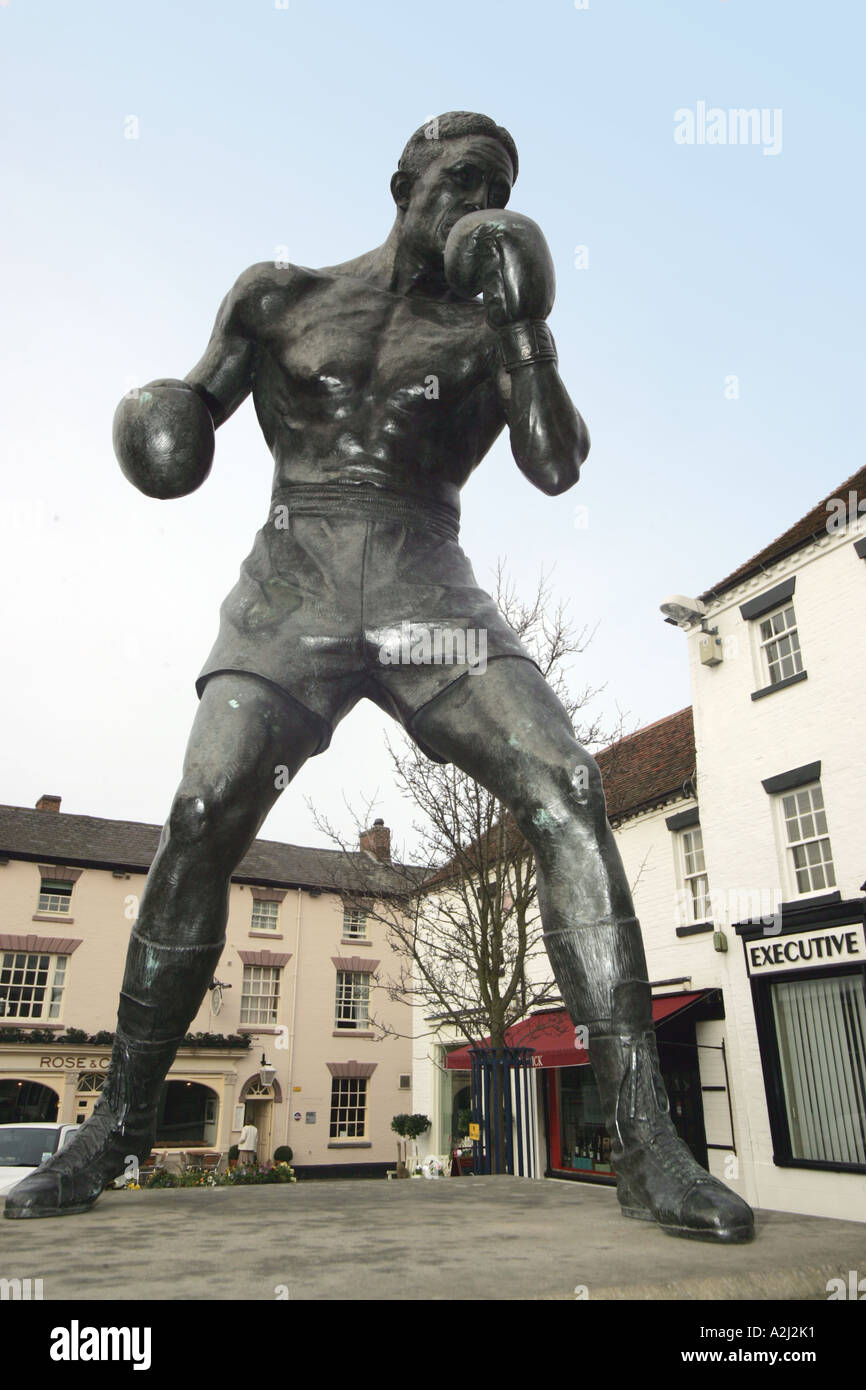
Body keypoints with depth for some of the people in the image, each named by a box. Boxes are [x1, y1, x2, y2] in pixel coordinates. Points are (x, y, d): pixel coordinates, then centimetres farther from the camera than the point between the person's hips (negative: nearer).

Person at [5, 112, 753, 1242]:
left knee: (565, 788, -23)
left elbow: (558, 469, 4)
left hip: (428, 592, 1)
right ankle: (116, 1128, 0)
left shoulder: (484, 331, 17)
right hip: (292, 586, 0)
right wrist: (159, 420, 2)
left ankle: (644, 1141, -18)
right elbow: (193, 411, 24)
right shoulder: (277, 297, 19)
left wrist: (528, 324, -2)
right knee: (203, 814, -20)